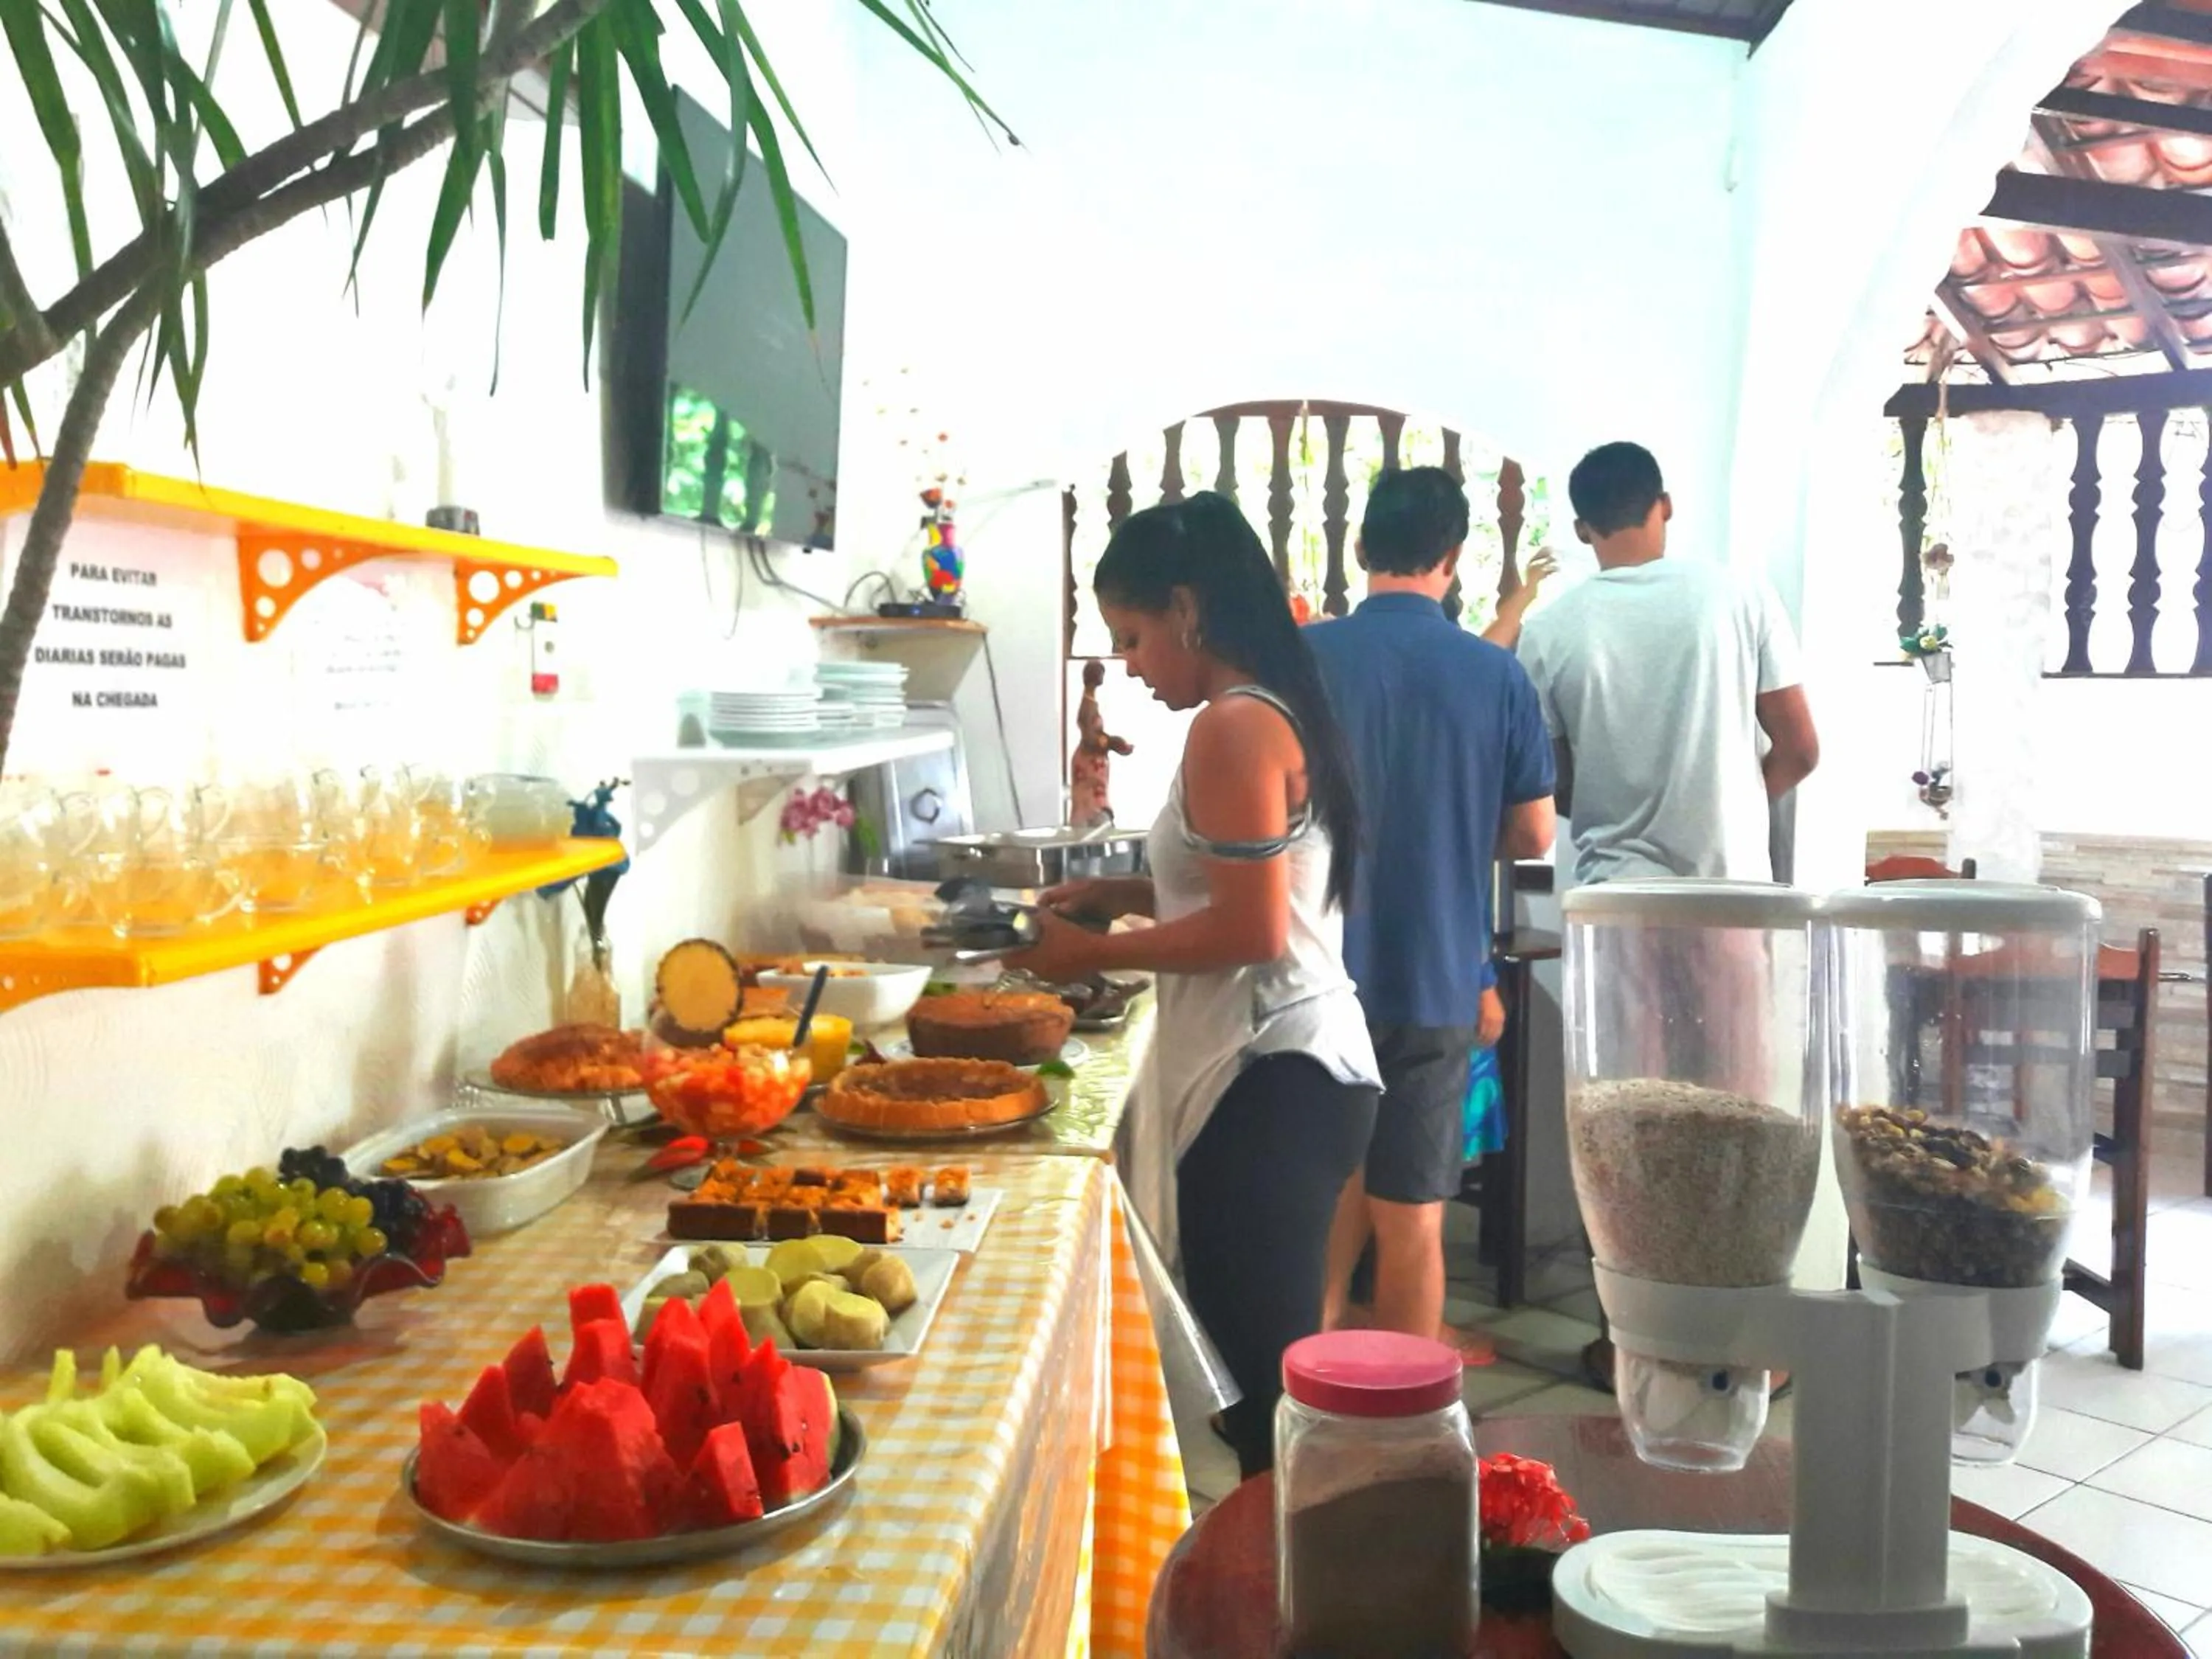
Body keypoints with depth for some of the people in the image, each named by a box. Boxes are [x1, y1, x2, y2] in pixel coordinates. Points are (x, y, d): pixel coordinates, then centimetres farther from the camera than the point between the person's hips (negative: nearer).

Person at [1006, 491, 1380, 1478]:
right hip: (1290, 1065, 10)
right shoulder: (1277, 713, 15)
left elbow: (1253, 929, -20)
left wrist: (1096, 953, -10)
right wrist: (1122, 895, 14)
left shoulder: (1233, 728, -15)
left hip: (1265, 1079, -10)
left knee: (1260, 1371, -3)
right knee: (1269, 1366, 17)